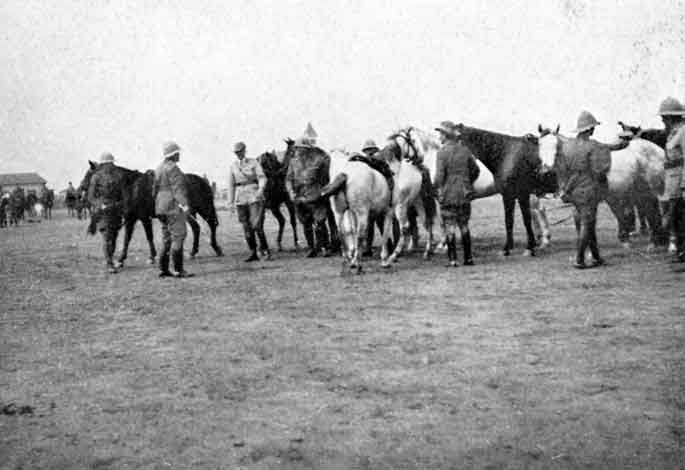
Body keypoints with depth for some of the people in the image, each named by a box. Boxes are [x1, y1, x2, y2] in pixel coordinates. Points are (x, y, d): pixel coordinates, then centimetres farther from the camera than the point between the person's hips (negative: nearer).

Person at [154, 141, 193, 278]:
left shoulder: (159, 168, 16)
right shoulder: (172, 168, -12)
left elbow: (156, 189, 19)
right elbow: (177, 188, -21)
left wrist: (158, 208, 23)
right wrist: (183, 204, -26)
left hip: (161, 208, 10)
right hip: (173, 206, -10)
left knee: (167, 238, 13)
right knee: (178, 236, -9)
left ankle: (163, 269, 12)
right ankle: (178, 270, -12)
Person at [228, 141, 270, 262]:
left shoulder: (254, 162, 3)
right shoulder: (233, 166, 10)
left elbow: (262, 177, -6)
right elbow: (231, 185, 11)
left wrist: (261, 190, -24)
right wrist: (231, 202, 7)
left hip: (255, 196, -3)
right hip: (240, 199, 3)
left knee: (256, 225, -13)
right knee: (247, 228, 2)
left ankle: (264, 249, 3)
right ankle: (253, 253, 9)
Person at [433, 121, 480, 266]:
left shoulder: (442, 152, -13)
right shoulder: (465, 150, 4)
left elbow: (439, 176, -16)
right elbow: (475, 170, 11)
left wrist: (437, 189, 0)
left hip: (447, 195, -5)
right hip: (464, 194, 5)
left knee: (450, 227, 1)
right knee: (464, 226, 13)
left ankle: (452, 259, 2)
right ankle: (468, 258, 17)